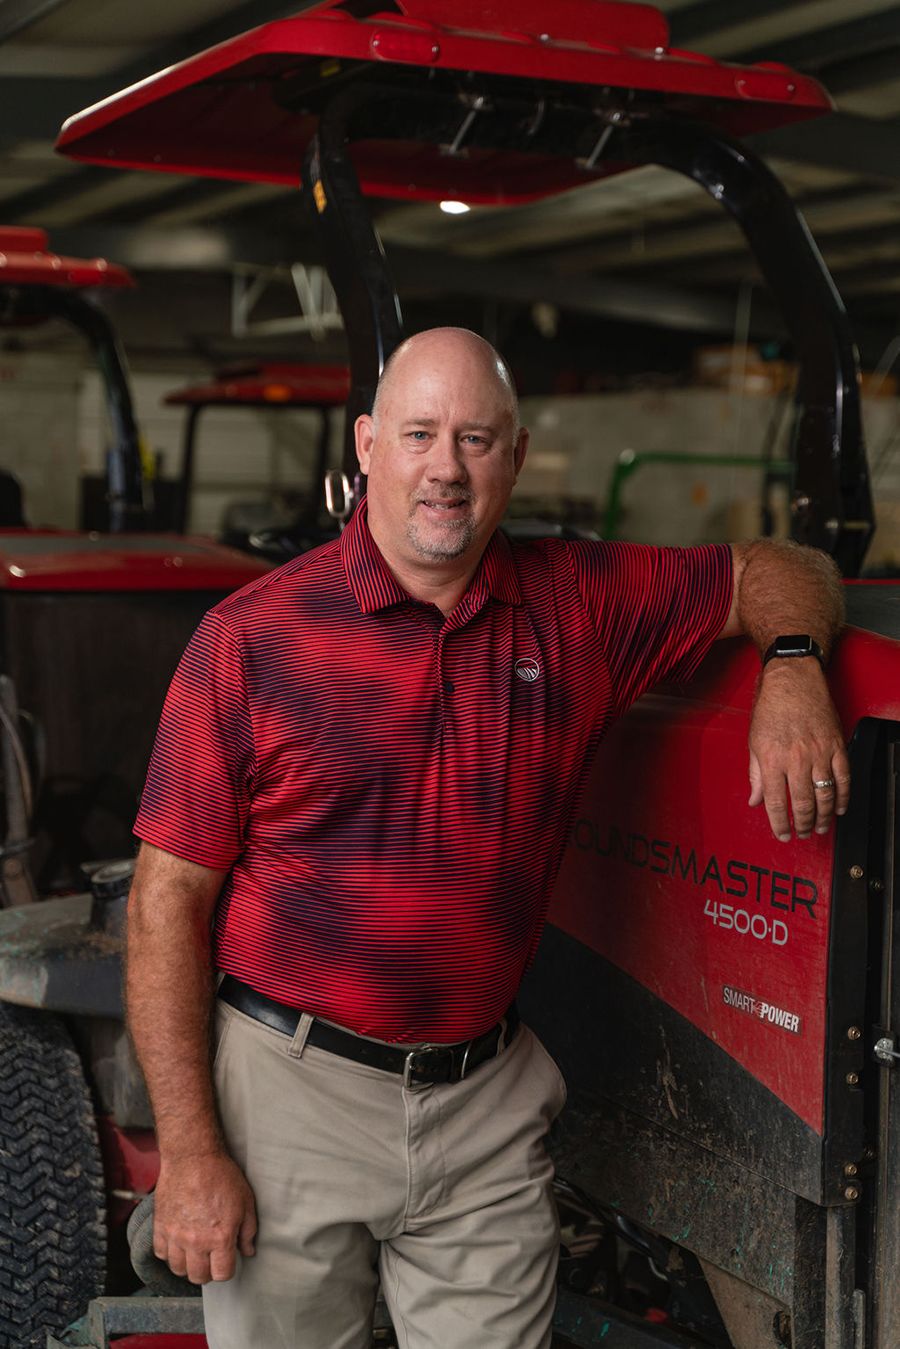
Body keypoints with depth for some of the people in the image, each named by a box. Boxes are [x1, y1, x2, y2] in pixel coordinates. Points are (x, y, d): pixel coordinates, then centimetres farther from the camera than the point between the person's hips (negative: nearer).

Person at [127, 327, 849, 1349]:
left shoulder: (576, 606, 1)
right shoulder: (252, 634, -8)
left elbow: (776, 573, 14)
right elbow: (169, 897, -7)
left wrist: (791, 671, -10)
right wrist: (188, 1151, -12)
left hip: (487, 1102, 3)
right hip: (293, 1083, -2)